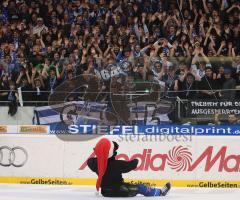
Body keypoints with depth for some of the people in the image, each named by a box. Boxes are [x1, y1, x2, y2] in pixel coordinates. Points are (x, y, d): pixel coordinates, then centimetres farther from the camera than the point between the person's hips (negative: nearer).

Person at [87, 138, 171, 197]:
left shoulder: (94, 163, -14)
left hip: (105, 192, 6)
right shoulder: (116, 164, -30)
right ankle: (160, 192, 34)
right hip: (120, 191, -6)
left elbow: (90, 161, 11)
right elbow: (130, 165, -19)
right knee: (140, 188, 14)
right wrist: (135, 161, 3)